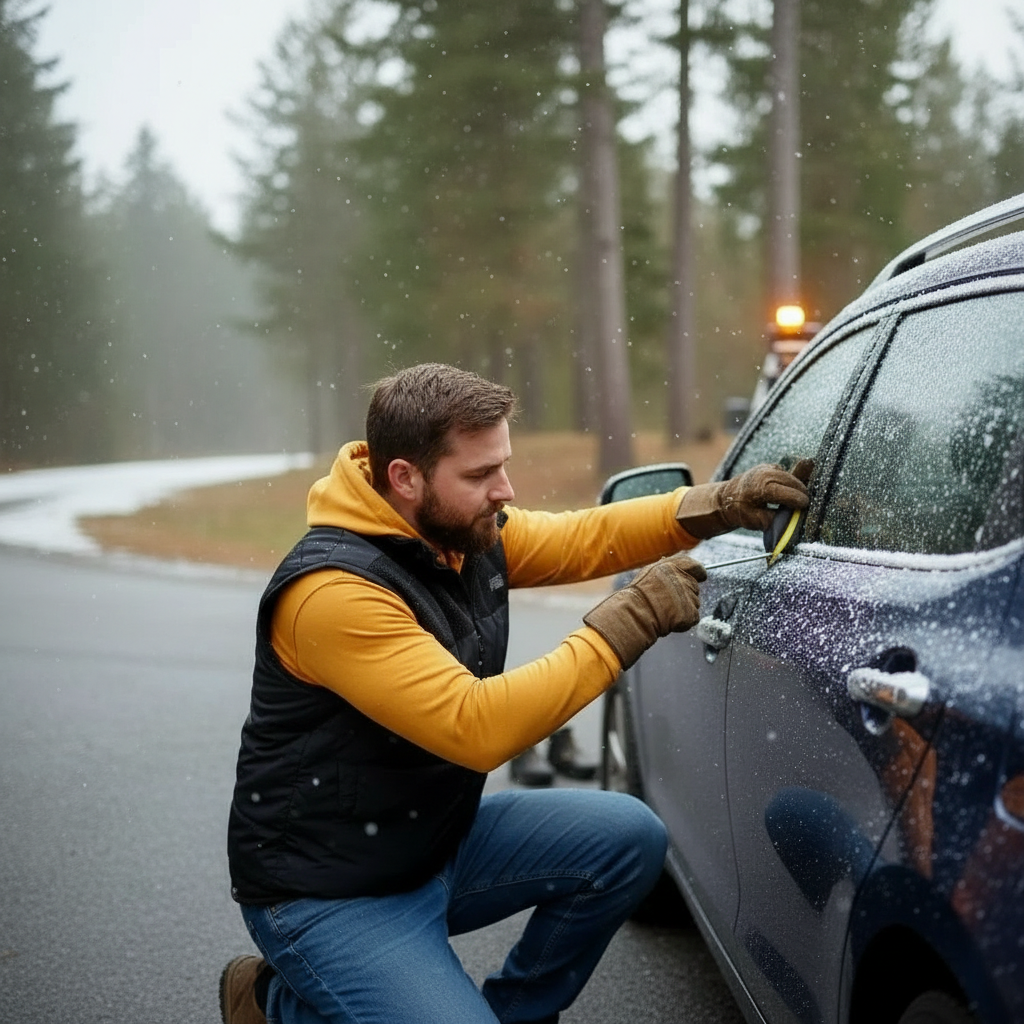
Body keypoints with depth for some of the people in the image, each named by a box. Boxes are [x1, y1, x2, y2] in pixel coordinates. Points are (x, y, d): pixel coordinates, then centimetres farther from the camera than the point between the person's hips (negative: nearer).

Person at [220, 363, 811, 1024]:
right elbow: (475, 727, -34)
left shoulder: (468, 529, -3)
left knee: (629, 839, -3)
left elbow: (583, 539, 7)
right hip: (331, 895, -8)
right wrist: (632, 620, -31)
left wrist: (716, 506, -9)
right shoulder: (334, 591, -28)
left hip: (440, 839, 8)